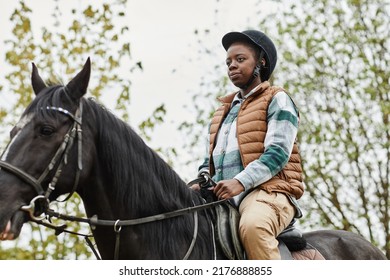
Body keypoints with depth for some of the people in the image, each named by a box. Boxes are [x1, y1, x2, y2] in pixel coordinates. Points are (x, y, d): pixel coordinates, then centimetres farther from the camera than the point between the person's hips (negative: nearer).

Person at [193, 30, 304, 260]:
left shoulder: (277, 100, 8)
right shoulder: (223, 112, 28)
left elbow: (278, 152, -7)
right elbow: (209, 161, 28)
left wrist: (240, 182, -21)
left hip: (266, 191, -7)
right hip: (222, 198, 7)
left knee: (253, 226, -40)